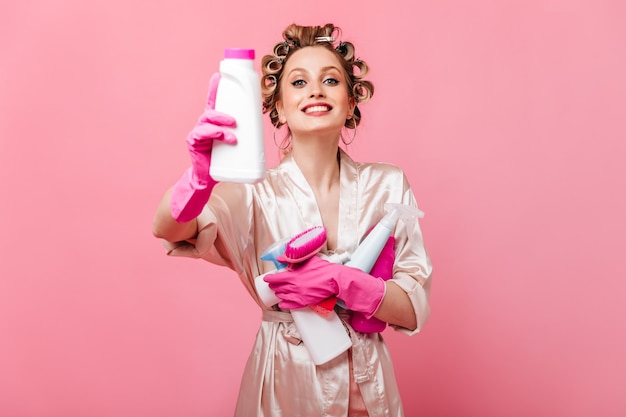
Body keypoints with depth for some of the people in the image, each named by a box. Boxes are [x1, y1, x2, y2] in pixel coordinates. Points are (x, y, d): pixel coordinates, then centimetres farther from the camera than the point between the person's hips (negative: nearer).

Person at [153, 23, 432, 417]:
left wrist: (341, 283, -24)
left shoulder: (388, 185, -6)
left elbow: (415, 309, -8)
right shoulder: (256, 191, -9)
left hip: (367, 385, 1)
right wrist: (202, 176, -45)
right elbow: (167, 230, -26)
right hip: (282, 383, -1)